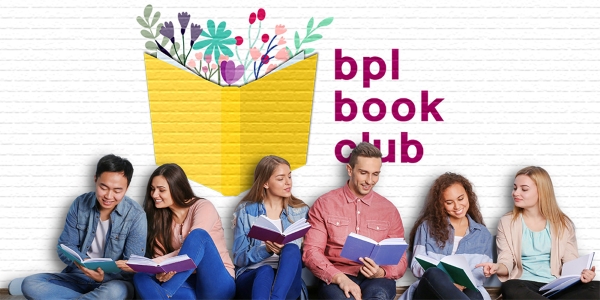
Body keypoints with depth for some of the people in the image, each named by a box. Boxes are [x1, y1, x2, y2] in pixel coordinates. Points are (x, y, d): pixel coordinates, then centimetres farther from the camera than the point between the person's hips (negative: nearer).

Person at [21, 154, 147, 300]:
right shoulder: (80, 204, -1)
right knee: (30, 284, -19)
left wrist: (104, 277, -31)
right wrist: (83, 262, -22)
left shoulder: (136, 216, -11)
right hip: (78, 277, 4)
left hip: (114, 281, -4)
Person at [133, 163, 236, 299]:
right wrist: (161, 272, -23)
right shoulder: (161, 216, 11)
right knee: (141, 277, -23)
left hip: (217, 285, -4)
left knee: (198, 235, -30)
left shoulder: (203, 207, -4)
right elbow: (158, 257, 1)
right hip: (187, 284, 4)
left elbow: (190, 252, -18)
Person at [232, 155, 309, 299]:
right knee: (265, 271, -38)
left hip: (286, 282, 2)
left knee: (291, 249, -31)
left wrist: (285, 251, -16)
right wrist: (266, 250, -18)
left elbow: (304, 257, 8)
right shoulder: (246, 211, 7)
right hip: (251, 276, -1)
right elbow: (239, 258, 2)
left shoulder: (300, 211, 12)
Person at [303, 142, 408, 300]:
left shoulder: (389, 210, 13)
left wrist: (381, 273, -11)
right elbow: (311, 252, -1)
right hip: (335, 278, -1)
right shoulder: (324, 204, 7)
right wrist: (340, 278, -19)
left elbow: (400, 260, 13)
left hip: (376, 280, 2)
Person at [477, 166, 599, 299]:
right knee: (510, 288, -40)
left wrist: (581, 273, -15)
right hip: (524, 285, -1)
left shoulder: (563, 223, 13)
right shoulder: (507, 222, 10)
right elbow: (506, 262, 3)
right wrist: (497, 268, -21)